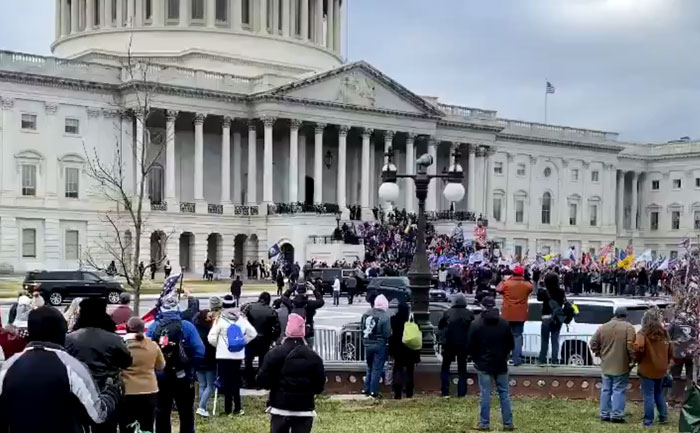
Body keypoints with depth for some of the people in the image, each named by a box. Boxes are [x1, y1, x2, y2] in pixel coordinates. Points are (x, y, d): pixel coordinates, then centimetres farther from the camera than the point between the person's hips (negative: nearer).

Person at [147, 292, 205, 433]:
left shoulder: (153, 327, -7)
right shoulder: (187, 326, -13)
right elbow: (199, 352, -17)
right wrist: (188, 364, 1)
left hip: (160, 377, 2)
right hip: (183, 377, -2)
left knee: (162, 413, 14)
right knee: (186, 414, 10)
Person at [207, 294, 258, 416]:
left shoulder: (220, 319, -9)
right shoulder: (242, 318, 4)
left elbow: (211, 338, -12)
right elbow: (252, 333, 7)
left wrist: (218, 345, 7)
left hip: (224, 355, -4)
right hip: (238, 355, 4)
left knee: (226, 381, 1)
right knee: (235, 380, 14)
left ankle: (228, 408, 2)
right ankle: (237, 407, 15)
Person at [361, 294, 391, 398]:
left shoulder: (366, 314, -2)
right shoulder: (384, 317, -20)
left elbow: (362, 327, 6)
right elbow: (387, 334, -17)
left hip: (367, 345, 6)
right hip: (379, 345, -5)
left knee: (370, 367, 20)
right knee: (377, 369, 3)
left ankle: (367, 388, 24)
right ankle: (374, 391, 5)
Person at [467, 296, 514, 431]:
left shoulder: (476, 324, -10)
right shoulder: (504, 323, 0)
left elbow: (470, 347, -6)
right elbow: (510, 344, 8)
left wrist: (477, 359, 11)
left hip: (483, 364, -2)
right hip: (501, 364, 3)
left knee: (485, 394, 1)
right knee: (504, 393, 8)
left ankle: (484, 424, 2)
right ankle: (508, 423, 9)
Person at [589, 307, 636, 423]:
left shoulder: (602, 327, 6)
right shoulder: (628, 327, -9)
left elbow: (593, 344, 6)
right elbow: (631, 345, -16)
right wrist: (633, 358, -4)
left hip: (606, 365, 4)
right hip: (621, 365, -4)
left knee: (606, 390, 12)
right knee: (619, 390, 0)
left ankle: (604, 414, 15)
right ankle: (616, 415, -2)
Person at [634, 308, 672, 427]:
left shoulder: (644, 333, -14)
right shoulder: (664, 332, 4)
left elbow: (639, 347, -29)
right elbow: (670, 351, 10)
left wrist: (637, 359, -10)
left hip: (647, 369, -6)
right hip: (660, 368, 6)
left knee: (648, 395, 1)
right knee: (658, 392, 23)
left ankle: (649, 421, 4)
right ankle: (663, 416, 25)